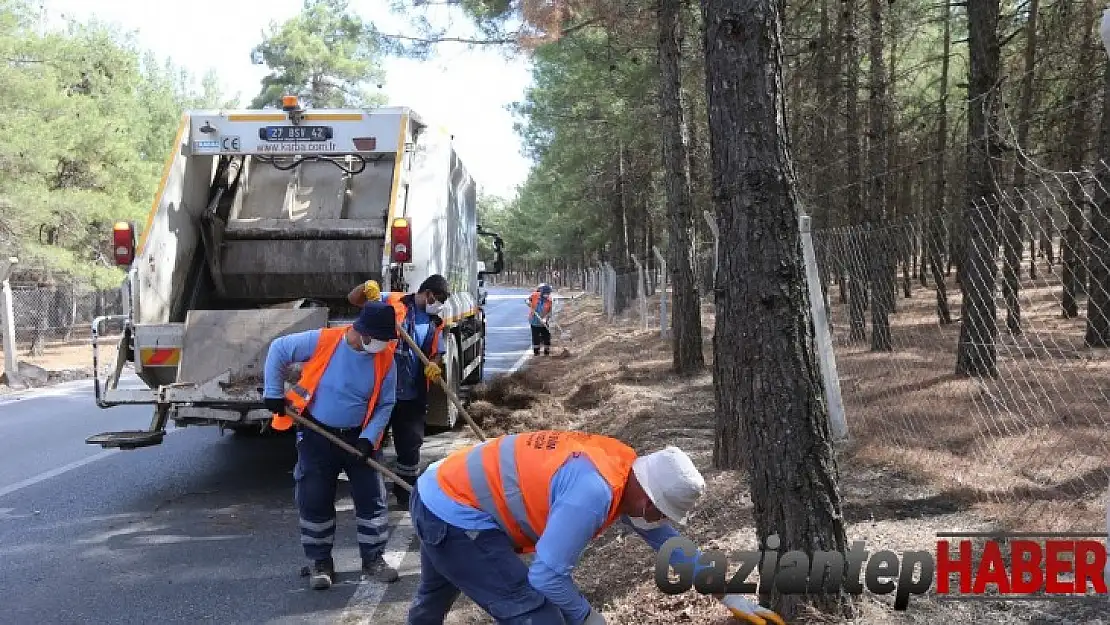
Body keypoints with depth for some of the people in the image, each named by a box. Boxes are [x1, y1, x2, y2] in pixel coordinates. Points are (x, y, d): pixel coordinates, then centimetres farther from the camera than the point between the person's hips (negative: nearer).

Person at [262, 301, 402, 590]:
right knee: (315, 500, 4)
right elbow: (278, 349, -7)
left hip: (358, 438, 2)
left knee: (372, 498, 3)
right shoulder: (322, 341, -19)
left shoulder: (385, 359, -12)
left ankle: (373, 558, 19)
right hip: (317, 436, -2)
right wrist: (273, 393, -6)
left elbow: (385, 405, -2)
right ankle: (321, 562, 20)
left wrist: (368, 438, -14)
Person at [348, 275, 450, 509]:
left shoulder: (435, 323, 11)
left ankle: (406, 493, 29)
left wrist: (435, 366, -7)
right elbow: (353, 299, -7)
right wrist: (366, 287, -28)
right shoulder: (393, 302, -5)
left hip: (413, 394, 5)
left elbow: (438, 353, 15)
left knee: (410, 445, 13)